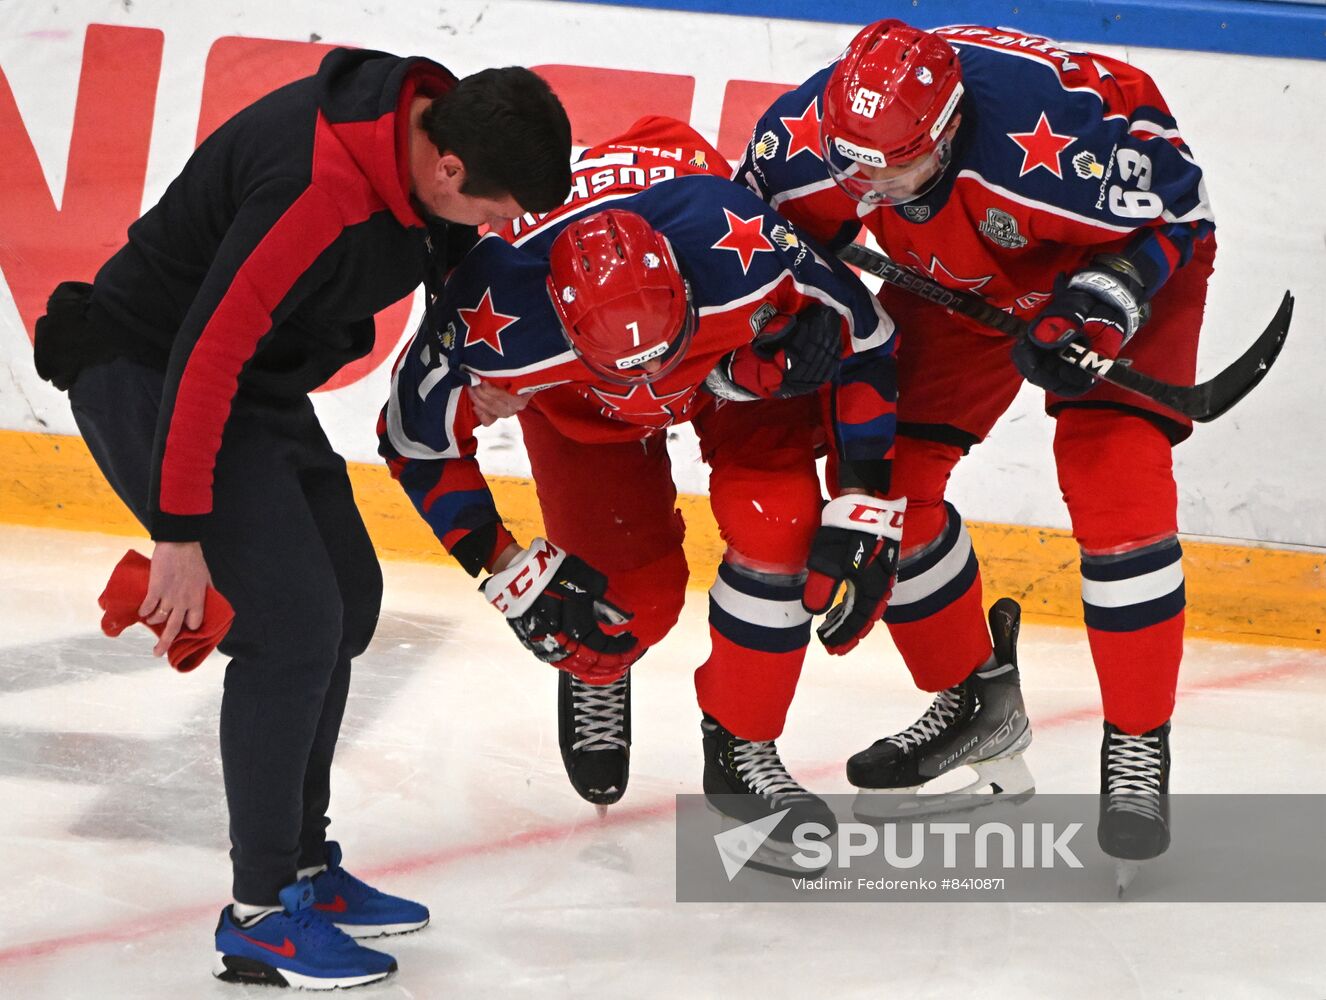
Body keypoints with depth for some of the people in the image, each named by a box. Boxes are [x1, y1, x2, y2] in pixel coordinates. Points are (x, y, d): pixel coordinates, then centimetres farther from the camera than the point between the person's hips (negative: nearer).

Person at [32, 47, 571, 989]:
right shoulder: (321, 194, -34)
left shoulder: (438, 124, -7)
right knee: (293, 621, -14)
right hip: (150, 376, -10)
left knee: (346, 596, 15)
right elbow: (204, 358, -31)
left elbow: (451, 248, 18)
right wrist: (180, 534, -26)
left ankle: (303, 865, 28)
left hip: (260, 379, 10)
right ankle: (261, 916, -5)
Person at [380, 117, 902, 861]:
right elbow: (418, 437, -21)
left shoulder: (744, 251, -44)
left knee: (778, 529, -19)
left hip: (740, 347, 0)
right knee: (636, 596, -6)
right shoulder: (498, 326, -42)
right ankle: (593, 676, 32)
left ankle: (741, 749, 2)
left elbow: (863, 334, -23)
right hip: (575, 399, 0)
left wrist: (865, 514, -22)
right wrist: (508, 572, -20)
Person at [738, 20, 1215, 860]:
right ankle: (975, 699, 20)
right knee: (887, 473, -3)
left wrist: (1100, 304, -36)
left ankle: (1138, 748, -8)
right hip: (958, 275, 5)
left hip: (1121, 249, -5)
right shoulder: (809, 132, -28)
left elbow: (1169, 207, -25)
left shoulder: (1053, 127, -42)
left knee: (1114, 478, -21)